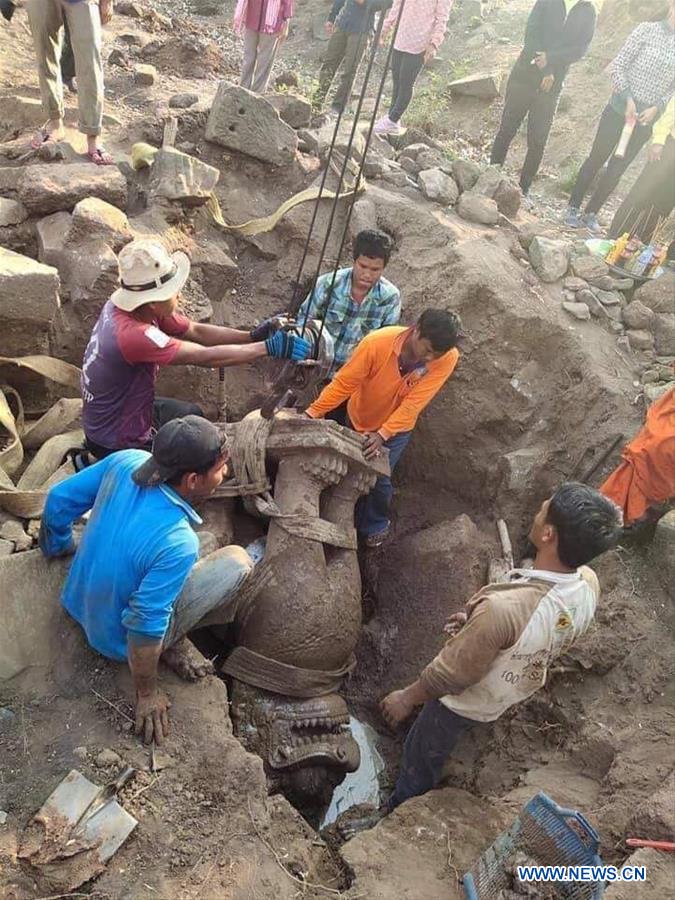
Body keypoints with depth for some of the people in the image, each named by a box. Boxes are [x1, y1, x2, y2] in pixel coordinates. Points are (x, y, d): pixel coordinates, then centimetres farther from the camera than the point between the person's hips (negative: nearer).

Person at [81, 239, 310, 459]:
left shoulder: (129, 306, -9)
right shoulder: (133, 334, -36)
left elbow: (196, 332, -4)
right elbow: (206, 357, -33)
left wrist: (252, 336, -13)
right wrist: (269, 348, -28)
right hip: (118, 443, -8)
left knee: (191, 414, 24)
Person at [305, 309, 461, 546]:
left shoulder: (447, 358, -30)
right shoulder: (377, 342, -34)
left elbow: (414, 403, -29)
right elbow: (344, 382, -26)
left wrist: (382, 435, -35)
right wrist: (312, 414, -27)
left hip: (397, 429, 0)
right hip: (357, 420, 1)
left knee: (379, 480, 1)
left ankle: (375, 525, 31)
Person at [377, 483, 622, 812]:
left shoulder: (503, 608, -46)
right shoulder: (588, 583, -23)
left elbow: (452, 675, -30)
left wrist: (406, 698, -12)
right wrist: (478, 621, 2)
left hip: (468, 699, -6)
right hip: (520, 687, 7)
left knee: (421, 756, 24)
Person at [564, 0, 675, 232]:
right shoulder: (647, 30, -5)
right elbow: (618, 66, -6)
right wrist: (627, 98, -14)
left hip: (646, 118, 3)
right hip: (620, 109, -3)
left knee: (617, 169, 8)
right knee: (596, 159, 4)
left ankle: (591, 213, 19)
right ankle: (573, 208, 15)